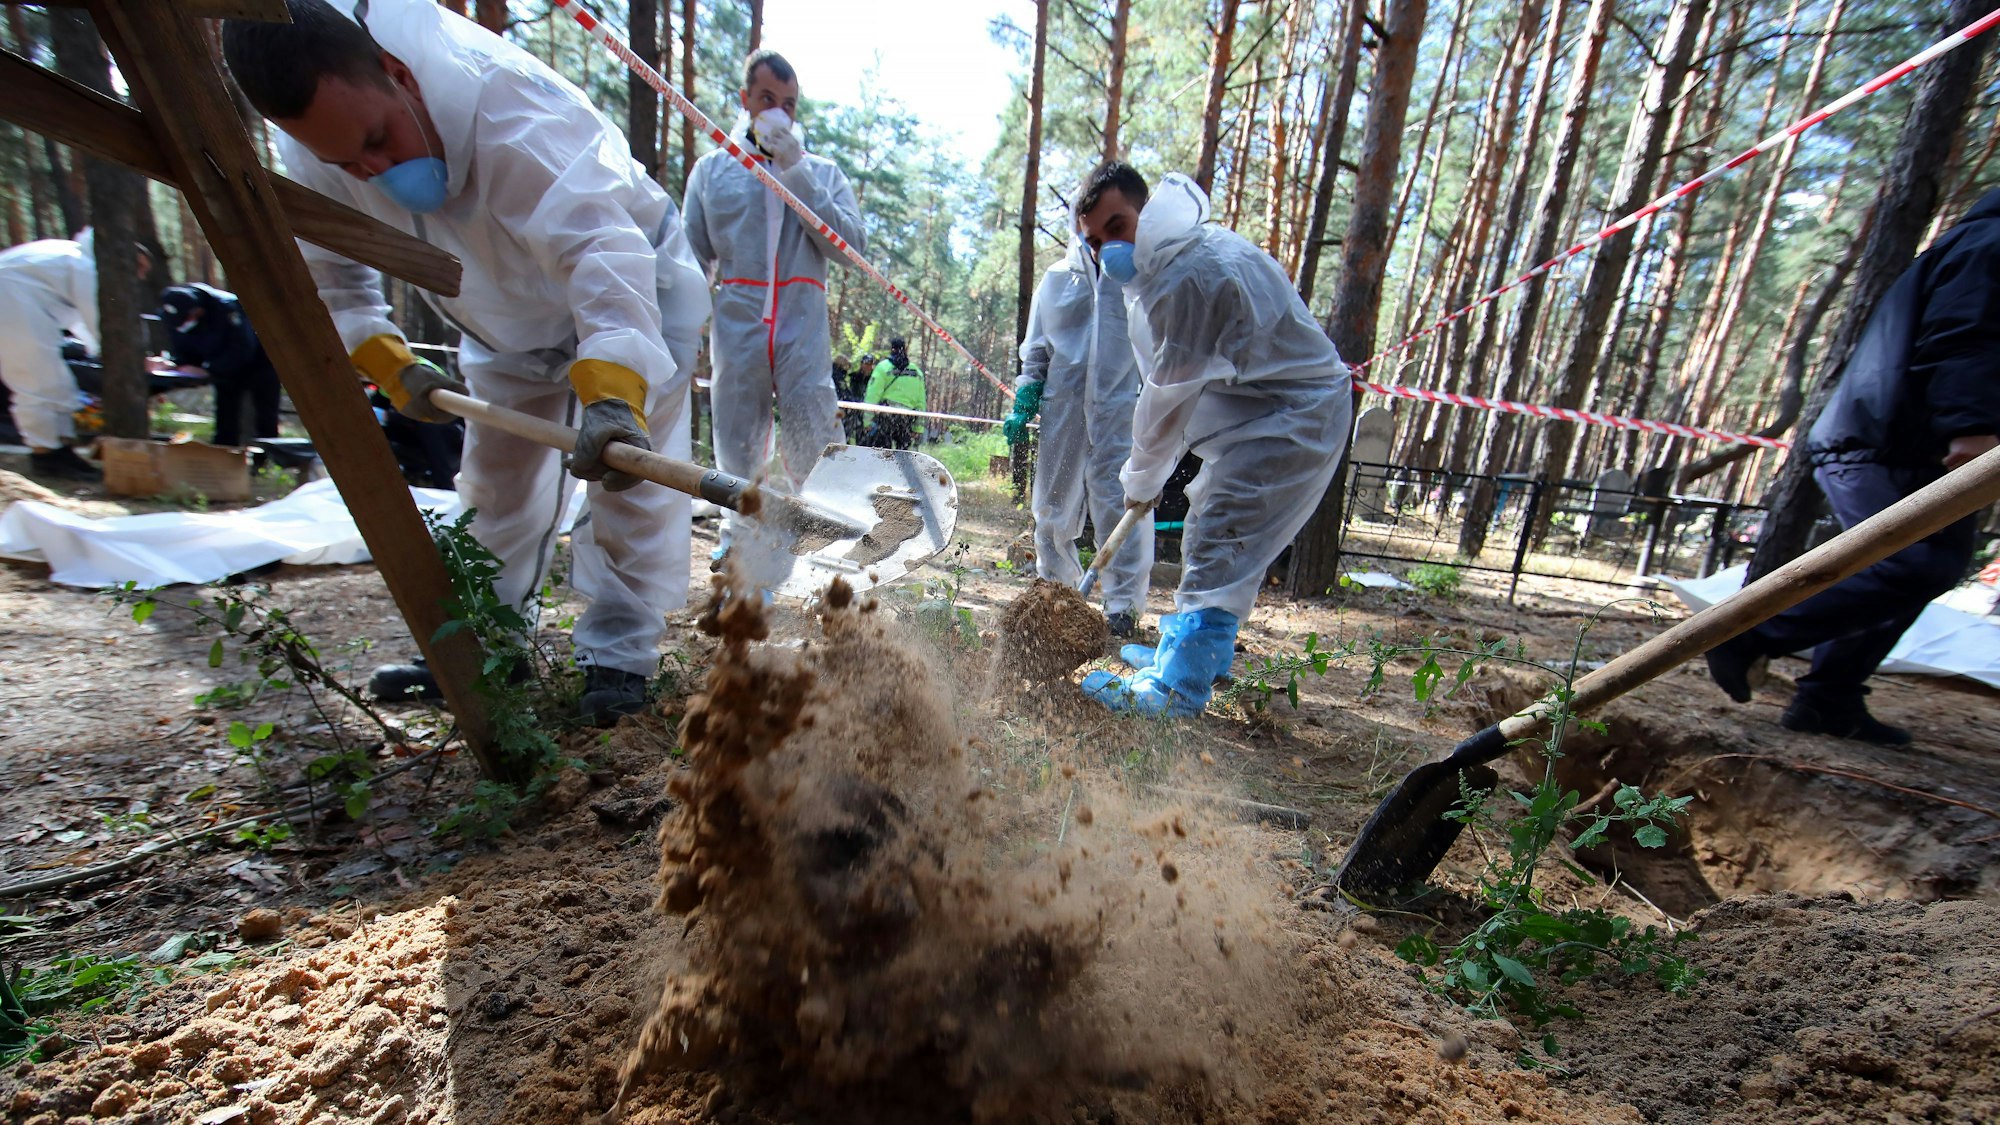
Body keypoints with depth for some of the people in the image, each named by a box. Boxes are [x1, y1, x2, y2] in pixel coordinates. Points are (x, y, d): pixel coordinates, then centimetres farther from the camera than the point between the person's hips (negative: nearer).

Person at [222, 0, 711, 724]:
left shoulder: (504, 101, -36)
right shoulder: (311, 155, -15)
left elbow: (598, 245, -50)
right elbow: (327, 274, 0)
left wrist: (611, 393, -64)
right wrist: (389, 365, -17)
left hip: (629, 288, -6)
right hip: (505, 325, 7)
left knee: (631, 473, -14)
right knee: (495, 480, 11)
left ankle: (619, 653, -3)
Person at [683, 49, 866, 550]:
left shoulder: (824, 173, 15)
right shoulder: (712, 169, 15)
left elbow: (851, 247, -2)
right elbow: (692, 259, 13)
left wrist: (798, 173, -5)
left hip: (804, 331, -1)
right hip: (736, 327, 1)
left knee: (815, 453, -6)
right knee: (738, 448, 6)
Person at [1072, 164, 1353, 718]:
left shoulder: (1191, 274, -26)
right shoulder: (1159, 267, 8)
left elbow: (1169, 397, -18)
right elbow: (1167, 389, 10)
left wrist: (1141, 478, -5)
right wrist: (1147, 471, 7)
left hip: (1290, 419, -11)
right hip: (1254, 418, 11)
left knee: (1220, 550, -14)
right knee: (1207, 539, 18)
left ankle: (1175, 688, -8)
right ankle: (1194, 651, 33)